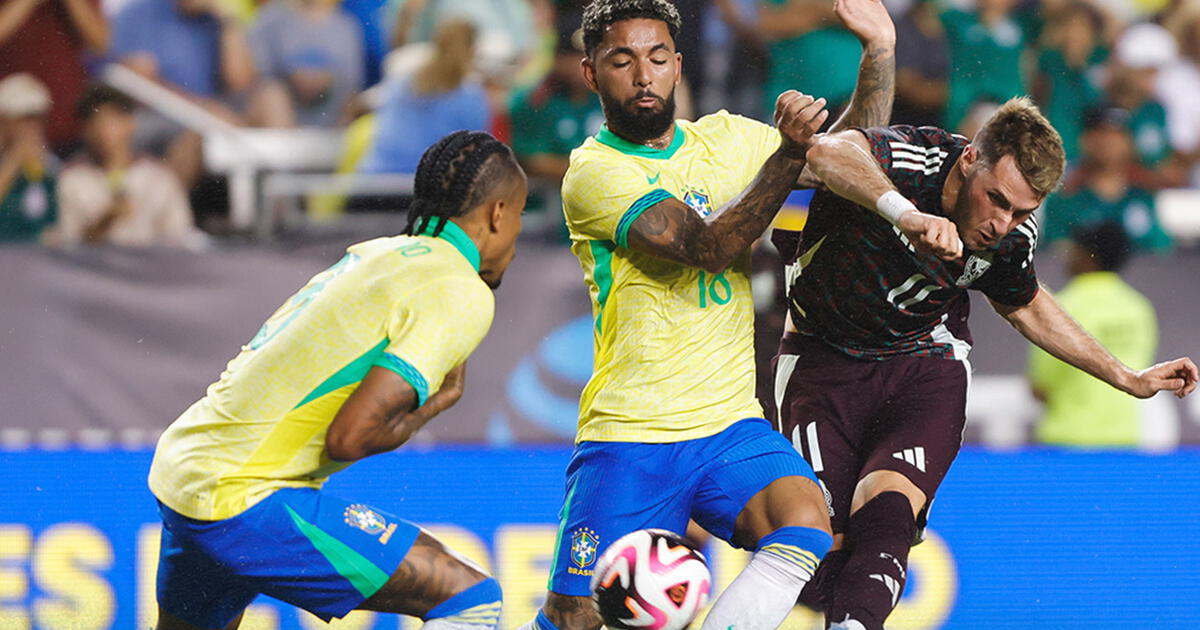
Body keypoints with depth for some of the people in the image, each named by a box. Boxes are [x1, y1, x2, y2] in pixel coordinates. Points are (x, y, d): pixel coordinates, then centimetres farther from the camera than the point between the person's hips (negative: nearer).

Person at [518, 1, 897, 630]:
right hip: (628, 437, -4)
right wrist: (788, 151, -28)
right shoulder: (593, 173, -7)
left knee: (804, 528, -25)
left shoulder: (726, 140, 11)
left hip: (730, 428, 4)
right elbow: (707, 246, -20)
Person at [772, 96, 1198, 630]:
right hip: (822, 359, -2)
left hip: (925, 365, 2)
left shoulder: (1012, 236, -8)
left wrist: (1127, 379, 20)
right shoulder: (907, 157, -26)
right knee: (823, 547, -10)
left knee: (884, 520, -26)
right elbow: (828, 154, -51)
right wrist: (907, 214, -68)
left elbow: (1025, 307, 16)